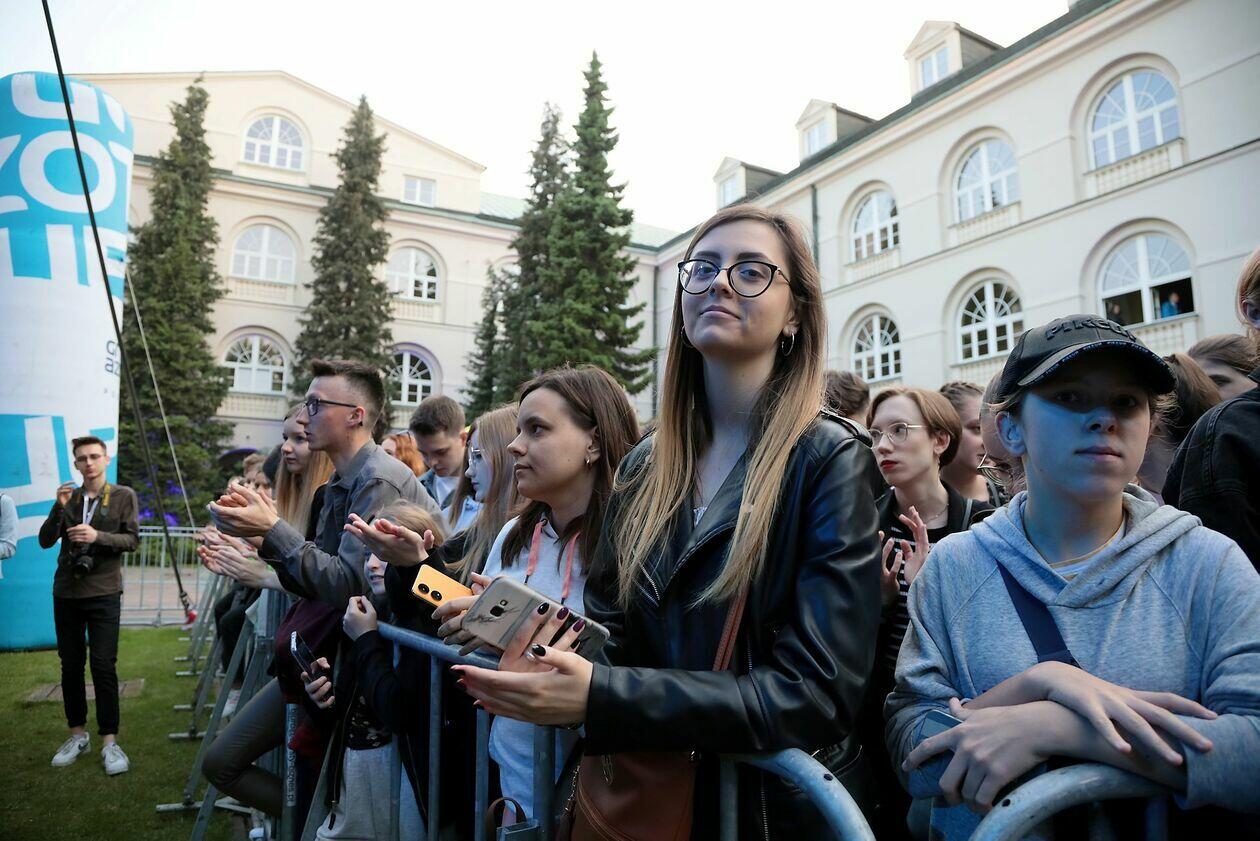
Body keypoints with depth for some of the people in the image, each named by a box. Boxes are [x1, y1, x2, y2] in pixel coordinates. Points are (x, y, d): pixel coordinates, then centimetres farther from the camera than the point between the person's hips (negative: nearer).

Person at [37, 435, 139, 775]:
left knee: (103, 666, -6)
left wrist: (97, 536, -22)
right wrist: (60, 508, -11)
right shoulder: (69, 497, 10)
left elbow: (132, 539, -5)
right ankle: (78, 734, 23)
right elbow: (45, 541, 3)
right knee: (70, 665, 10)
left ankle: (109, 741, 1)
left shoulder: (123, 496, 1)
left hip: (103, 594, -4)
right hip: (66, 593, 4)